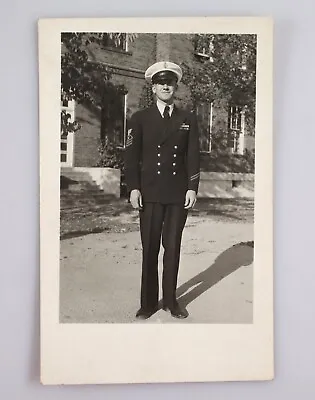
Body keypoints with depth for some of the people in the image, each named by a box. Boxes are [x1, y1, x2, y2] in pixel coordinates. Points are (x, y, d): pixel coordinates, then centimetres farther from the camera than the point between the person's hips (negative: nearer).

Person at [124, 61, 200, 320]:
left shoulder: (188, 120, 11)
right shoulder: (140, 119, 6)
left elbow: (193, 157, 7)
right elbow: (132, 156, 1)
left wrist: (192, 188, -2)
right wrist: (134, 187, -8)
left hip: (179, 194, 2)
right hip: (150, 193, -1)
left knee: (173, 247, 7)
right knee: (150, 249, 3)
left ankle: (171, 300, 21)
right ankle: (148, 303, 16)